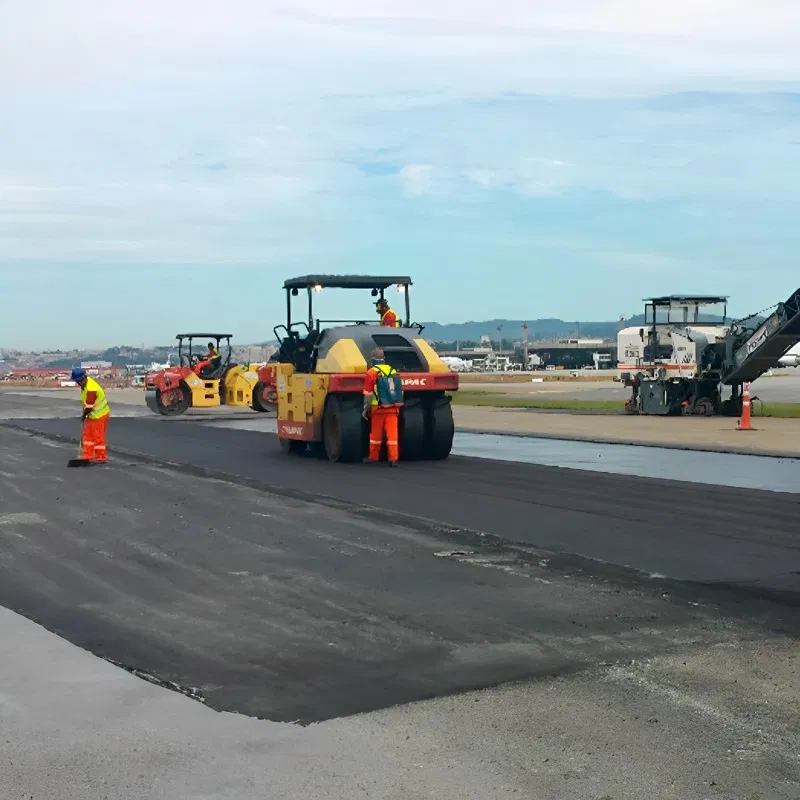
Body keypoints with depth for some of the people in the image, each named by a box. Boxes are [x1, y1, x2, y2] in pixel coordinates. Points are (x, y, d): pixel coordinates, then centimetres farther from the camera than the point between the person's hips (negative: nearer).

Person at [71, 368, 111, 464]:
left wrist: (84, 415, -7)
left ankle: (100, 458, 8)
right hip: (92, 414, 10)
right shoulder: (85, 383, 2)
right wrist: (85, 413, 11)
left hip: (99, 415, -10)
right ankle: (88, 456, 19)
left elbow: (89, 407, -24)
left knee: (98, 437, -2)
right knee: (87, 434, 13)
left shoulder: (91, 389, -30)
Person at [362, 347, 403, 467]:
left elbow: (368, 394, -9)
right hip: (393, 408, 3)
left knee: (376, 434, 9)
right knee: (392, 433, 1)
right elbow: (399, 391, 15)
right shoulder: (393, 371, 10)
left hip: (379, 408, -3)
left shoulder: (371, 372, -7)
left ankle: (373, 457, 20)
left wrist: (366, 409, 1)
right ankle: (393, 458, -5)